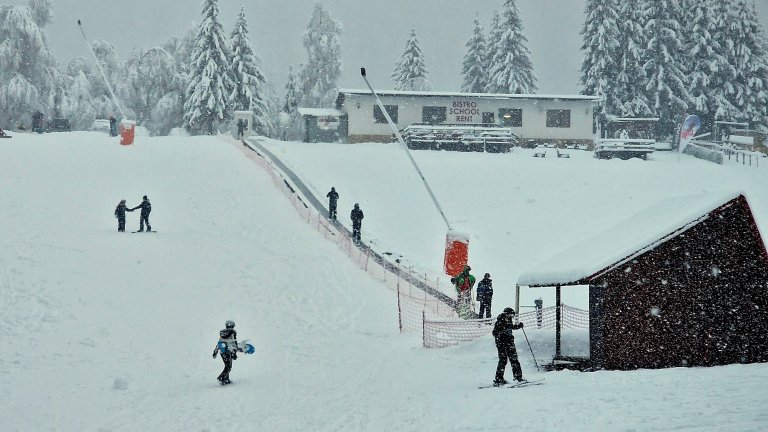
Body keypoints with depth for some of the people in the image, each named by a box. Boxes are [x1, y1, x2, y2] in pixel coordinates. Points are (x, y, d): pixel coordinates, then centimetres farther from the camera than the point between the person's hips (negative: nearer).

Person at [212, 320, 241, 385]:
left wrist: (215, 351, 21)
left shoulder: (221, 332, 11)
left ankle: (226, 379, 15)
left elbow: (219, 342, 15)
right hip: (229, 352, -6)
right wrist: (235, 353, -10)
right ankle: (221, 378, -18)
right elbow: (234, 344, -11)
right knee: (228, 367, -4)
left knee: (227, 366, 17)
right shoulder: (233, 332, -6)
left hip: (222, 352, 6)